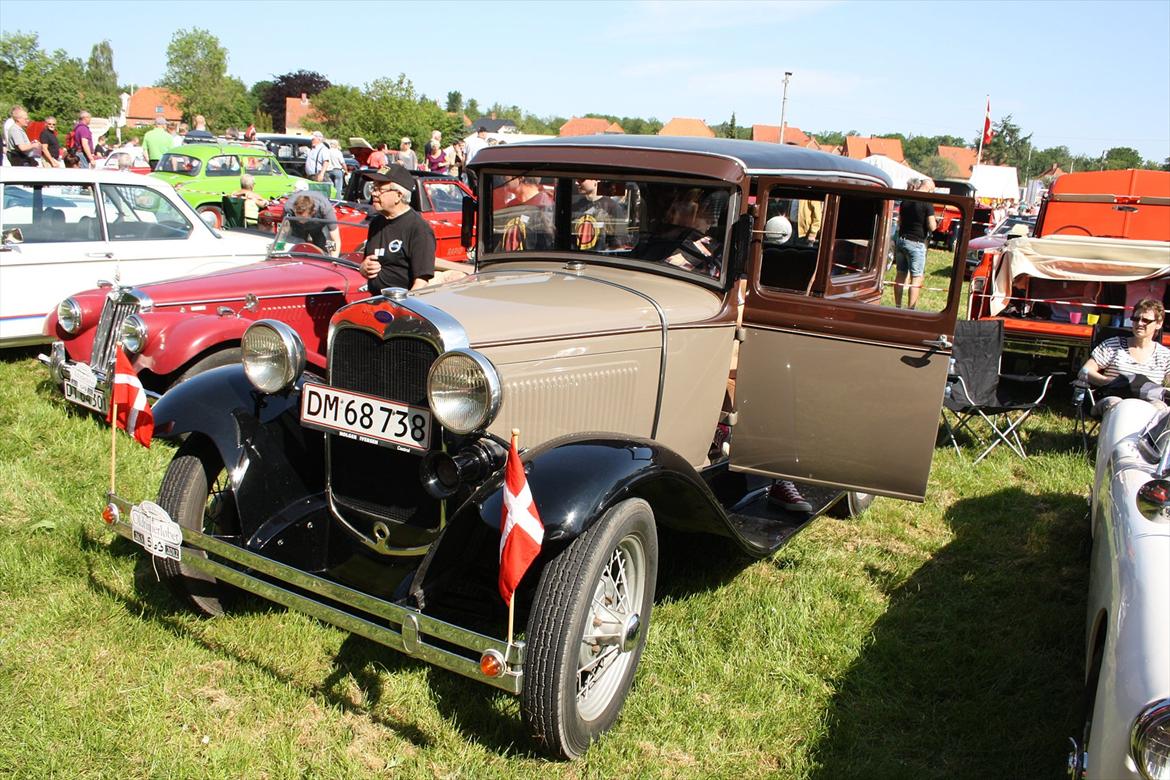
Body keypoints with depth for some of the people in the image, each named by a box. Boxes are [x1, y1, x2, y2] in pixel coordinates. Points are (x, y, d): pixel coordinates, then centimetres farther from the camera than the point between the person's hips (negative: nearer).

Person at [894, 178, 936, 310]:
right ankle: (911, 309, -6)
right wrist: (934, 222, 7)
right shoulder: (927, 205, -12)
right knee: (916, 278, -2)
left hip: (901, 240, 7)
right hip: (916, 243, -7)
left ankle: (898, 307, 21)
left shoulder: (905, 202, 8)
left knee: (901, 274, 15)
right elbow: (932, 227, -12)